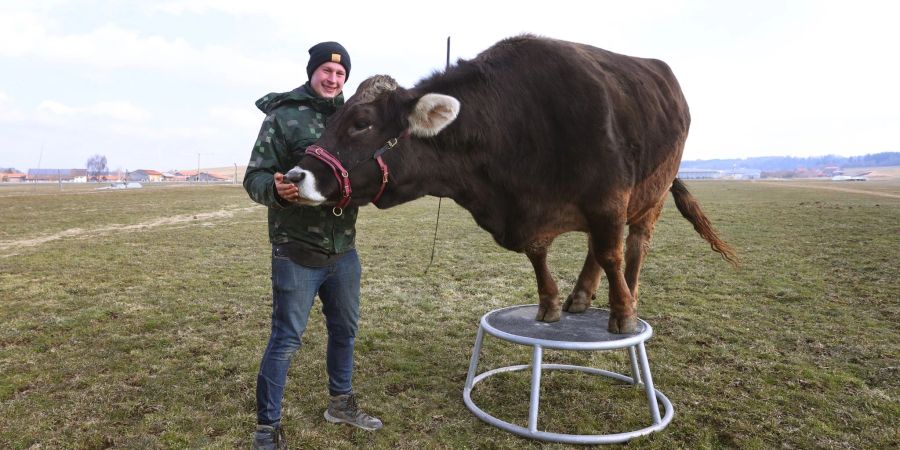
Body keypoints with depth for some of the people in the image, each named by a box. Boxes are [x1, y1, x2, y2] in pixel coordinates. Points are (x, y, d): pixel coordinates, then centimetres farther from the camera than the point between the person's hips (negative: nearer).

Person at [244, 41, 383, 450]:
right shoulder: (283, 117, -7)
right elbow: (254, 177, -11)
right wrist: (275, 189, -32)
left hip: (343, 249, 6)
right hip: (296, 252, -6)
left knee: (345, 328, 17)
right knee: (285, 339, 1)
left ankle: (341, 403, 38)